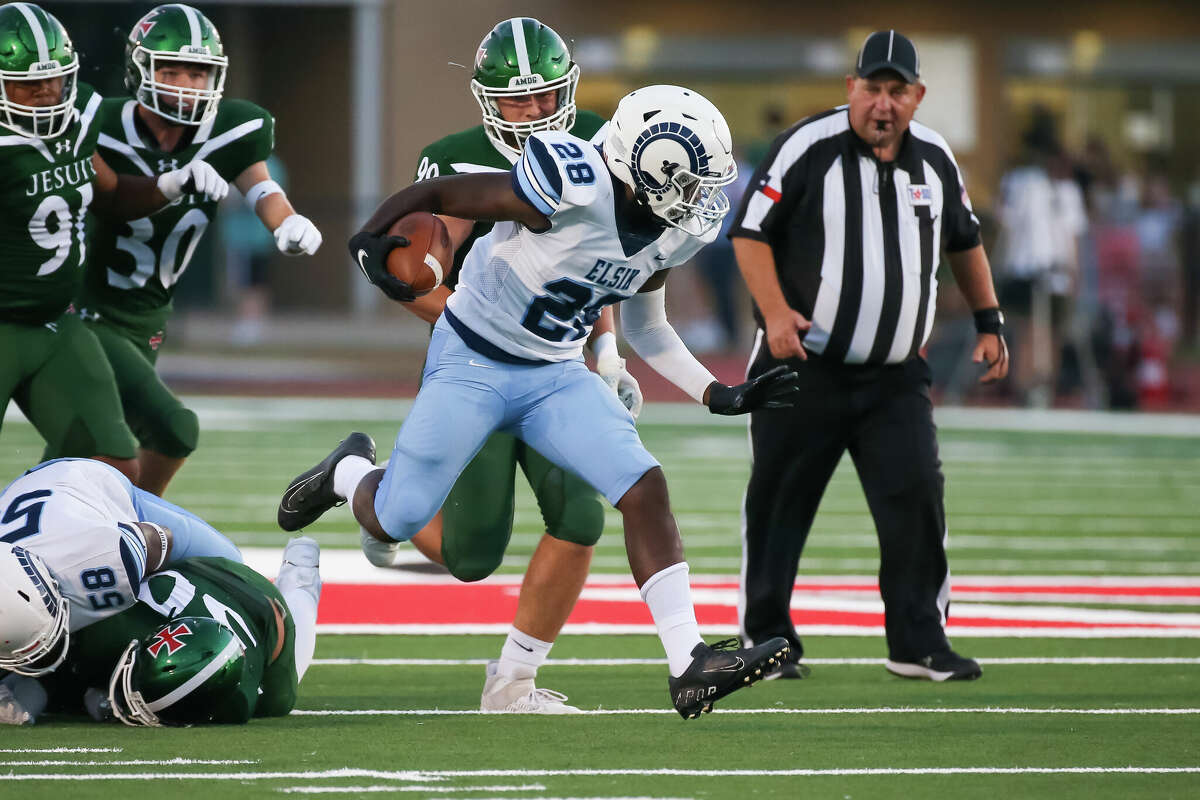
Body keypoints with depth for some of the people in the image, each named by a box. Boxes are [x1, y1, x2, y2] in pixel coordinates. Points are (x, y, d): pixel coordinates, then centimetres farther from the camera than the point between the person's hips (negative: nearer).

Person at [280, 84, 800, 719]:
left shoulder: (678, 226, -4)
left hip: (555, 374, 6)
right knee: (393, 522, -1)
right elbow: (435, 194, -20)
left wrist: (720, 396, 6)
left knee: (644, 489, -14)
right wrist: (370, 240, -35)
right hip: (471, 362, -6)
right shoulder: (571, 193, -29)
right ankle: (350, 473, 38)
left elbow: (643, 327, 13)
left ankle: (689, 666, -16)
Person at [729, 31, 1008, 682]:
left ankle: (918, 645, -1)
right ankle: (766, 639, 15)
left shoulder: (934, 158, 6)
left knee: (917, 499, -7)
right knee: (780, 501, 2)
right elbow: (750, 231, -8)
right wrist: (775, 311, -20)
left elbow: (963, 241, 22)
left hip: (896, 378, 4)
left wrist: (989, 323, 17)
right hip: (803, 367, -4)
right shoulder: (808, 147, -10)